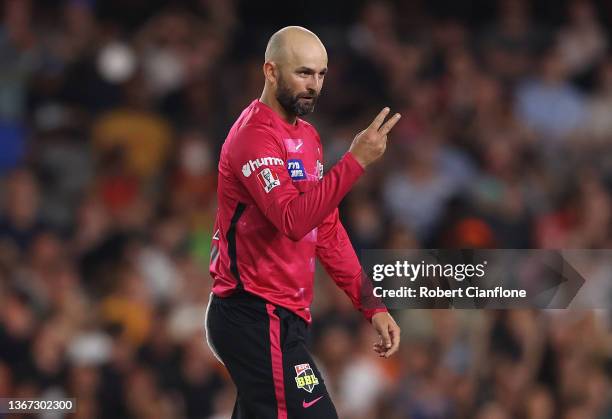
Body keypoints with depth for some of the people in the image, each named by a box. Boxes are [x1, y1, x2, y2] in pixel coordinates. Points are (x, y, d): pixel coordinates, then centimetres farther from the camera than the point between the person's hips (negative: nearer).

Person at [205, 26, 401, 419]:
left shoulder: (307, 136, 15)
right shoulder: (256, 135, -14)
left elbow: (327, 231, 19)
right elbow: (293, 220, -28)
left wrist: (371, 305, 11)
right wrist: (355, 161, -33)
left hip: (270, 317, 10)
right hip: (259, 320, -10)